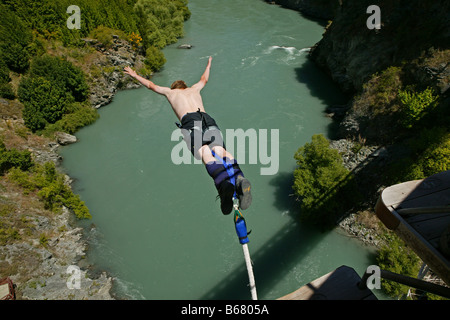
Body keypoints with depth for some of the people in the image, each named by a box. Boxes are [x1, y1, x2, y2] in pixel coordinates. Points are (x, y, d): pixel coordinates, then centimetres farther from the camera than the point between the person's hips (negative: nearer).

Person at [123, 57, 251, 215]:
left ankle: (224, 184, -53)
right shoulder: (194, 89, 40)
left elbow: (151, 85, 50)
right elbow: (204, 79, 61)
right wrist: (208, 65, 81)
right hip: (208, 119, 3)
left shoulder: (171, 92, 34)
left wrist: (135, 75, 68)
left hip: (189, 120, -3)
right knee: (219, 149, -19)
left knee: (205, 151, -25)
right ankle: (239, 178, -49)